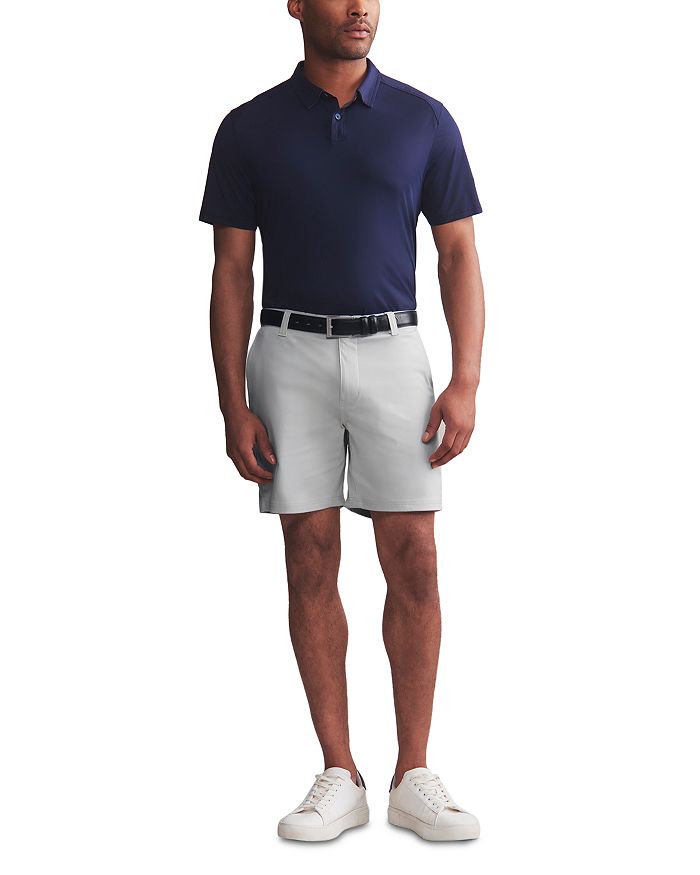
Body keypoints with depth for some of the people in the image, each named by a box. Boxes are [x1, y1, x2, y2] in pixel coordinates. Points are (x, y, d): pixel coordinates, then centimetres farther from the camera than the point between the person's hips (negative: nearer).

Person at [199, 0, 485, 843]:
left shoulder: (425, 121, 3)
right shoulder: (249, 128, 2)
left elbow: (459, 256, 2)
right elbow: (231, 272, 2)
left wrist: (466, 384, -9)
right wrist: (233, 408, -6)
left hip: (391, 354, 0)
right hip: (289, 358, 0)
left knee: (414, 565, -3)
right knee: (311, 563, 1)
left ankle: (414, 778, 8)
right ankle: (339, 779, 10)